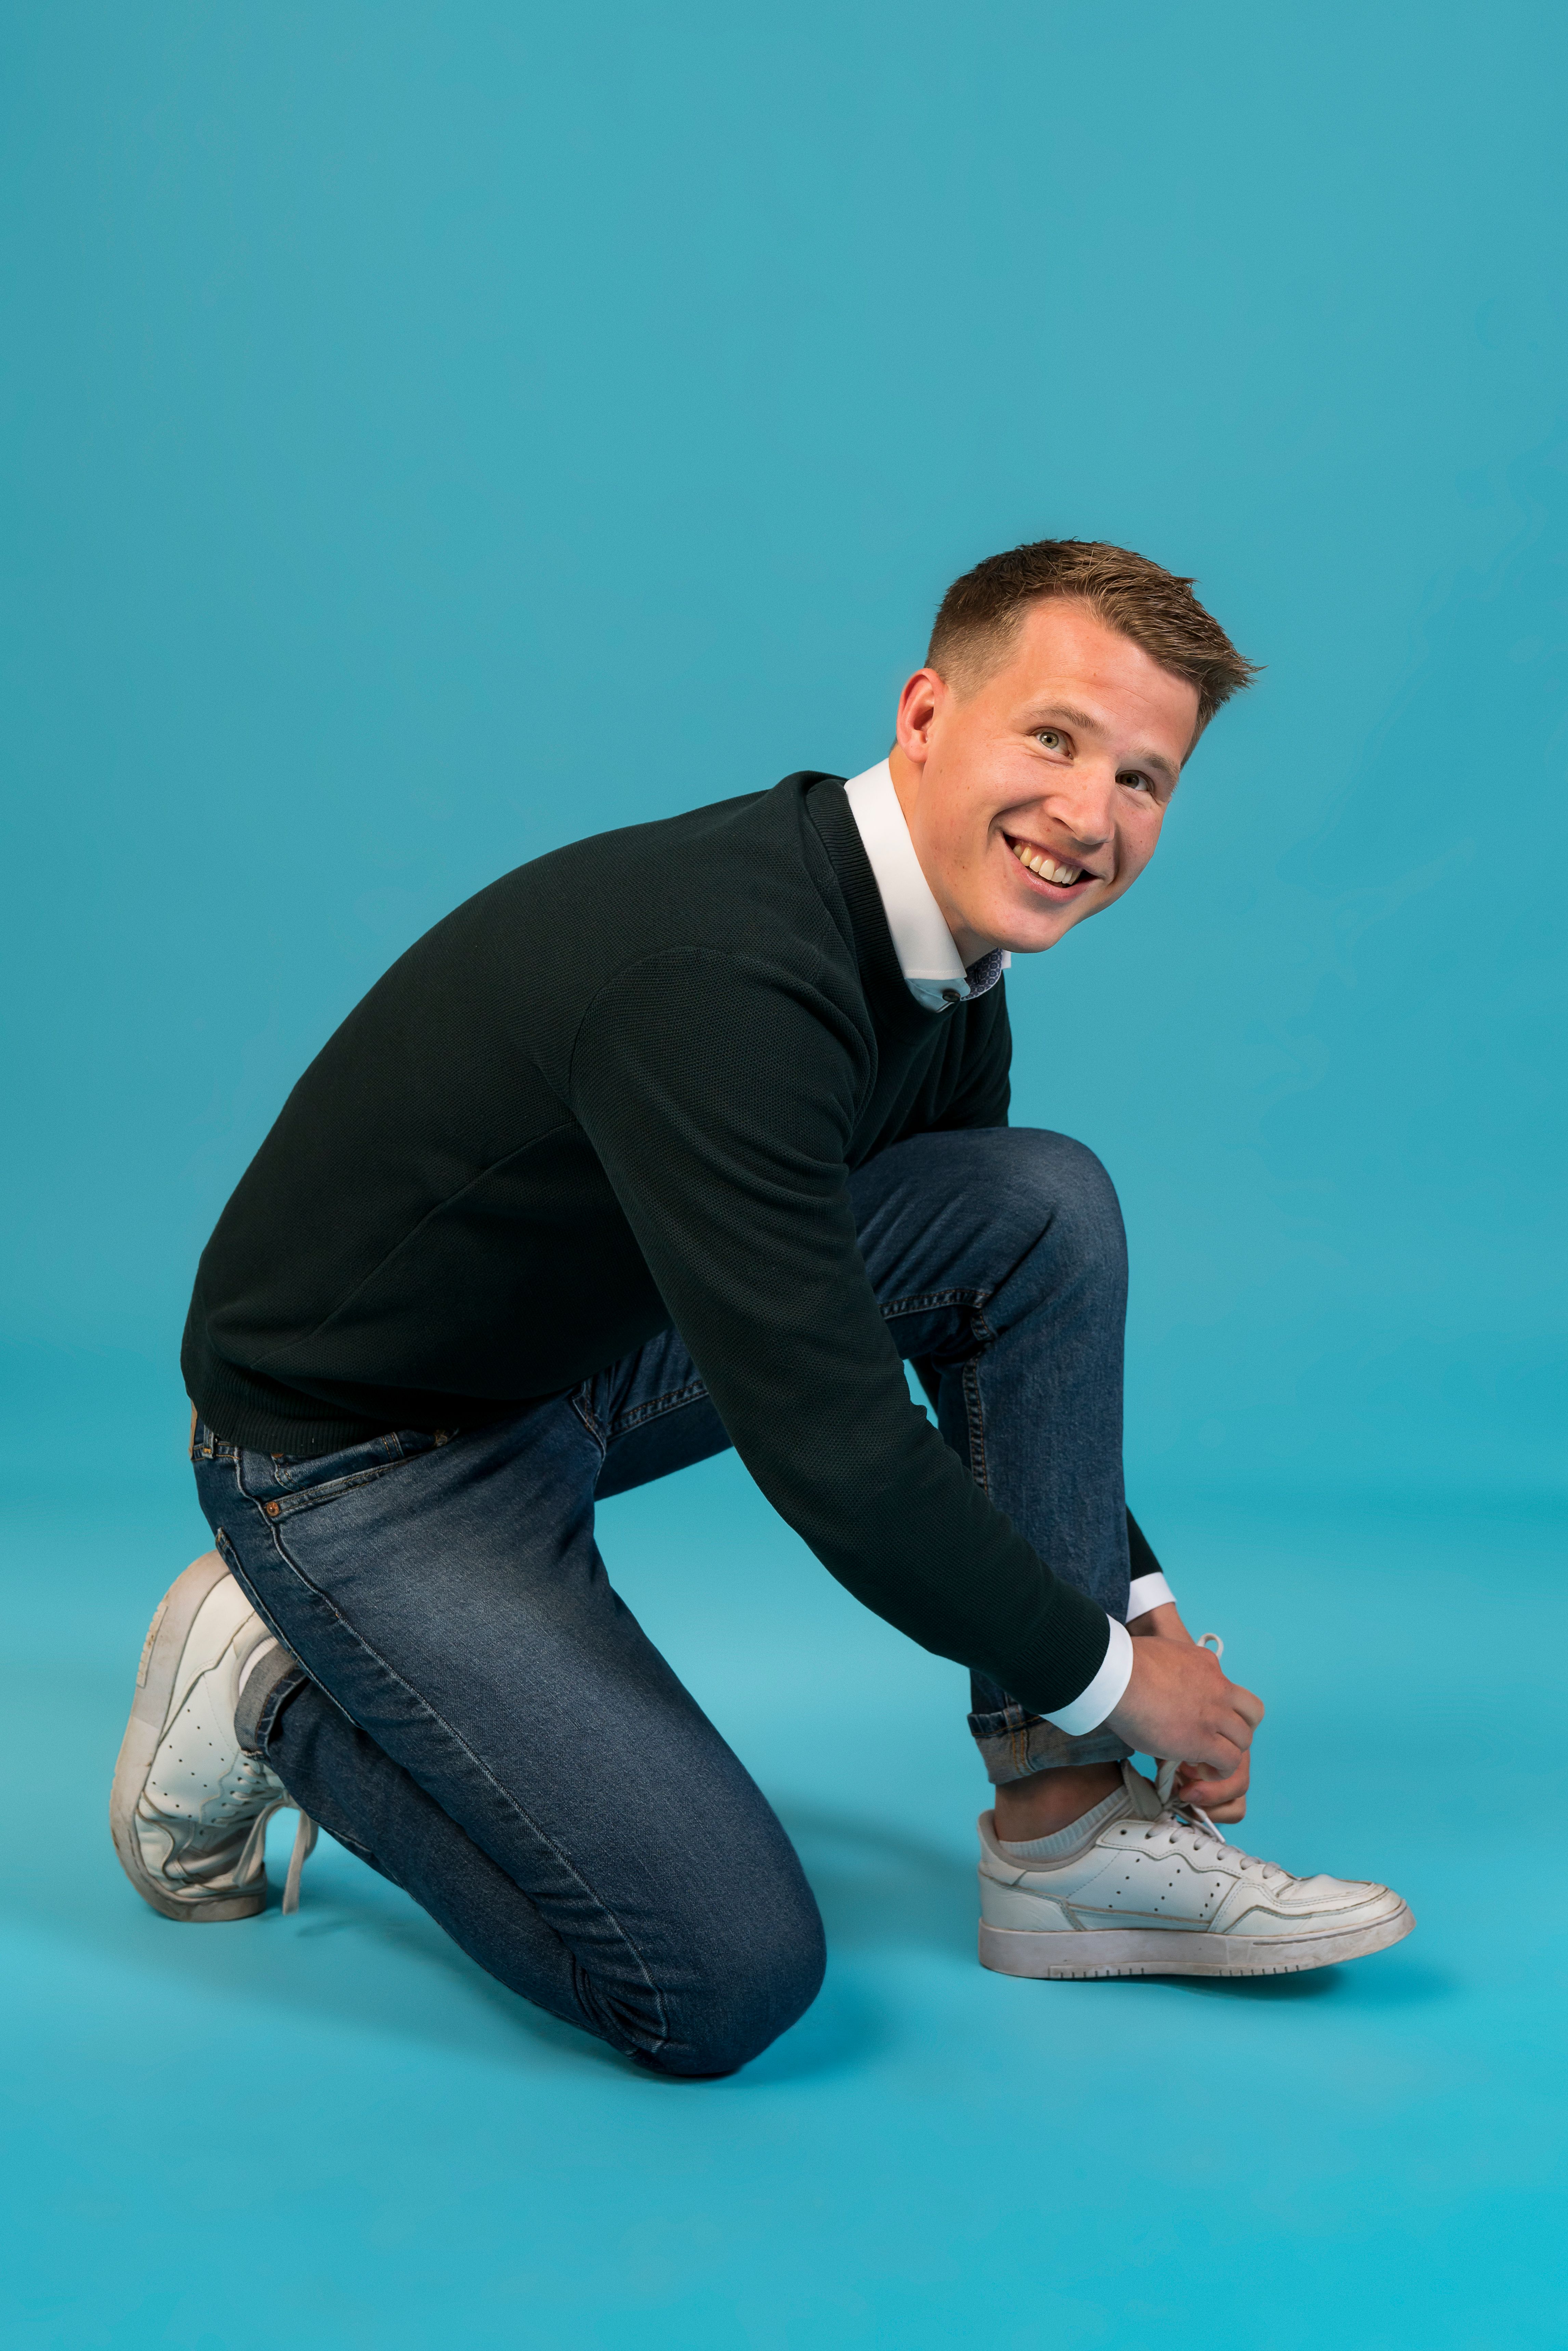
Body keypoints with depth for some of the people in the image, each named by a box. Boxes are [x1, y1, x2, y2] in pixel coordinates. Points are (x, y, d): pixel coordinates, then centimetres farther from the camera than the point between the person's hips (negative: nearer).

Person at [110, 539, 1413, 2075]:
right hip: (359, 1454, -8)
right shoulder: (722, 970, -32)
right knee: (726, 1986, -17)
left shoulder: (945, 978, -3)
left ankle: (1064, 1833, -2)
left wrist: (1141, 1602, 7)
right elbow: (828, 1452, -31)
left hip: (590, 1351, 8)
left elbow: (1008, 1311, 12)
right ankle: (280, 1701, 5)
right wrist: (1103, 1673, -17)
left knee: (1047, 1206, -8)